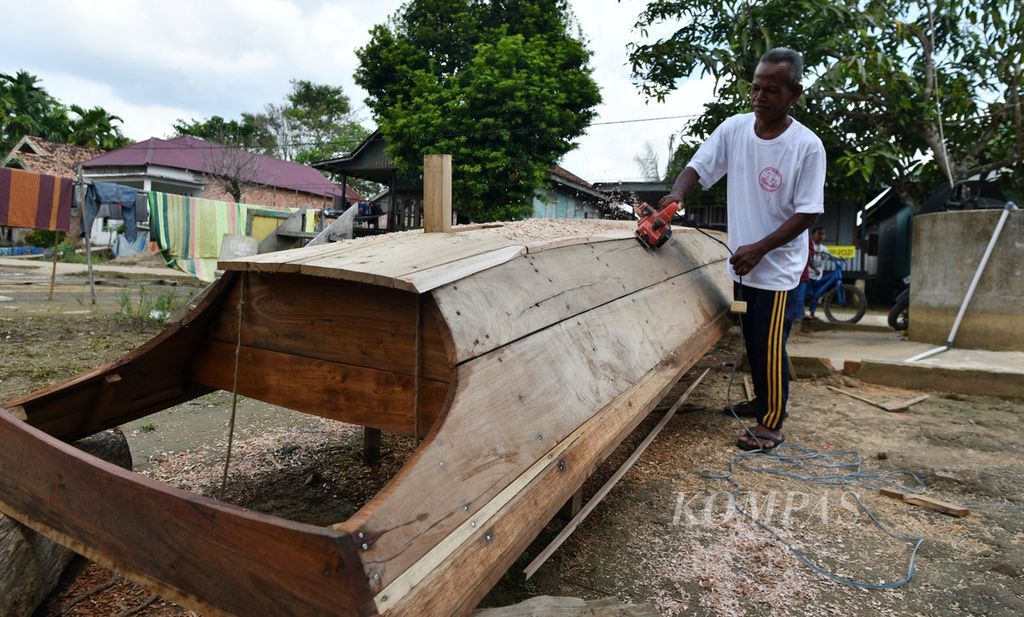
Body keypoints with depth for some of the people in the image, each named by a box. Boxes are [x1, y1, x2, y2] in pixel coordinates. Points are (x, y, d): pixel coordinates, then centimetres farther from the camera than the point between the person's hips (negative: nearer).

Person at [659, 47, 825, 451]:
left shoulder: (808, 146, -15)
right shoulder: (733, 129, -3)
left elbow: (807, 213, -14)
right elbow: (698, 167, -2)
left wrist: (759, 248, -21)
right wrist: (677, 193, -24)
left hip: (778, 266, -5)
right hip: (742, 263, 5)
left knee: (770, 346, -2)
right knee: (752, 339, 19)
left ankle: (772, 423, 13)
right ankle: (763, 400, 38)